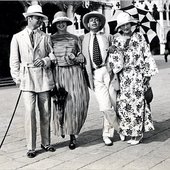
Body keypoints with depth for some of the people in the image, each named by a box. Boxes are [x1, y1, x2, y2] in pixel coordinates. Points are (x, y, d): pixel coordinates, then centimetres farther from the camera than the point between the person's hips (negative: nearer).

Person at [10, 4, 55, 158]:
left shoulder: (45, 37, 9)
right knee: (30, 111, -8)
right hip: (27, 77, -1)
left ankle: (46, 143, 20)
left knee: (46, 112, 5)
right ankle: (31, 147, 1)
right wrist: (17, 79, 1)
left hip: (44, 76, 2)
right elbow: (14, 61, 9)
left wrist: (44, 61, -9)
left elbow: (52, 56, 12)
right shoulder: (17, 37, 8)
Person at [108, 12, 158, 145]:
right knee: (122, 102, -2)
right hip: (123, 75, 2)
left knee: (136, 102, -3)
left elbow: (147, 55, 3)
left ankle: (137, 133, 8)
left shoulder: (139, 37, 5)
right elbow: (114, 56, 14)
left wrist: (148, 73, -2)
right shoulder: (116, 39, 10)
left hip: (137, 74, -2)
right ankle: (124, 129, 17)